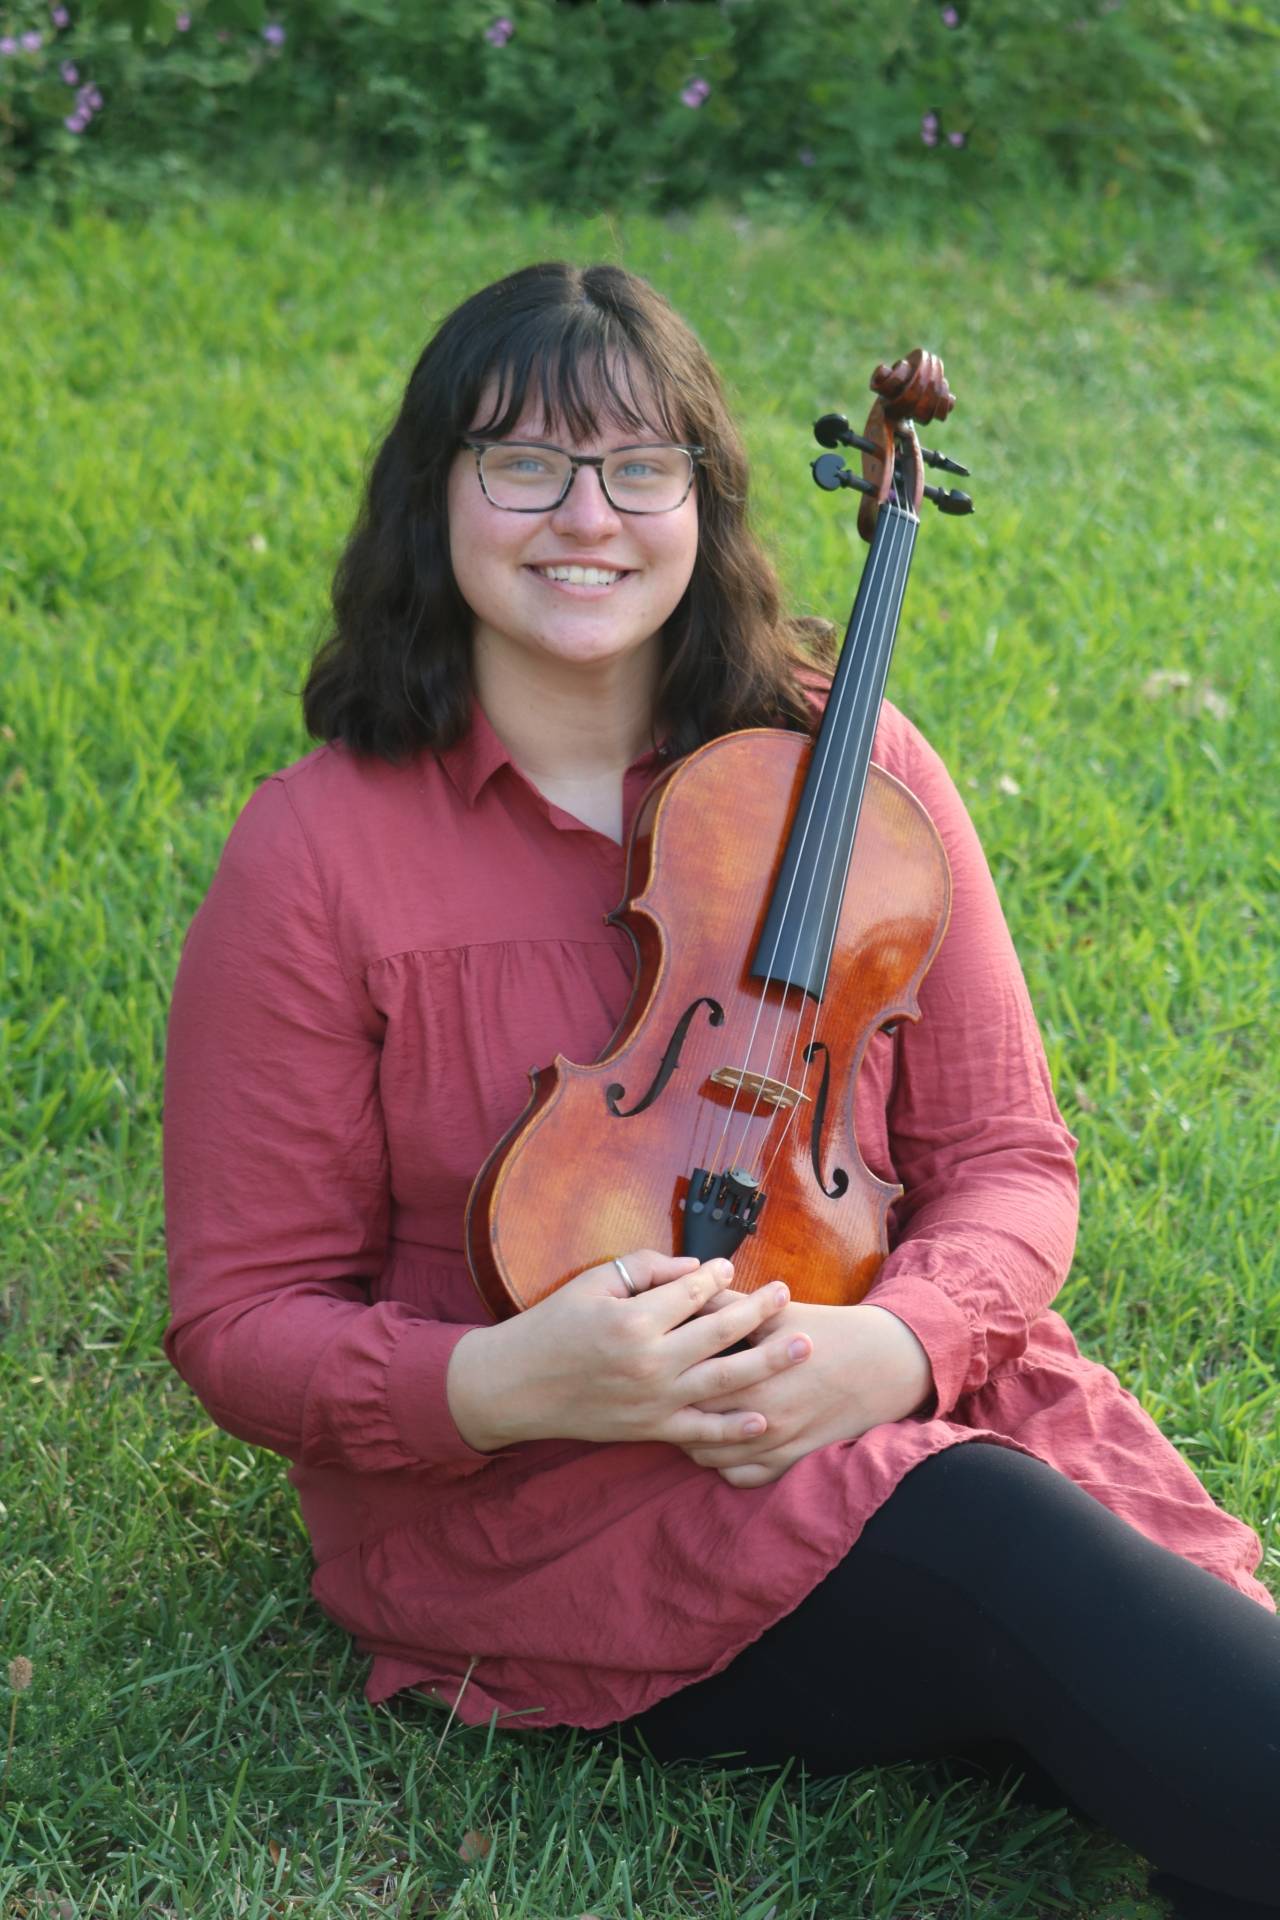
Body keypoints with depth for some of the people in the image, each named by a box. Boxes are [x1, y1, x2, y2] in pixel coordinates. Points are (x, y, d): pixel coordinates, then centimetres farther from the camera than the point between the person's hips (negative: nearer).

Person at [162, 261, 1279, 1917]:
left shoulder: (844, 769, 3)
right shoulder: (315, 859, -4)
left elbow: (1004, 1160, 7)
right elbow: (243, 1319, -2)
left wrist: (894, 1345, -16)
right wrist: (502, 1384, -22)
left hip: (889, 1407, 4)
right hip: (532, 1503, -3)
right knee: (990, 1550, -31)